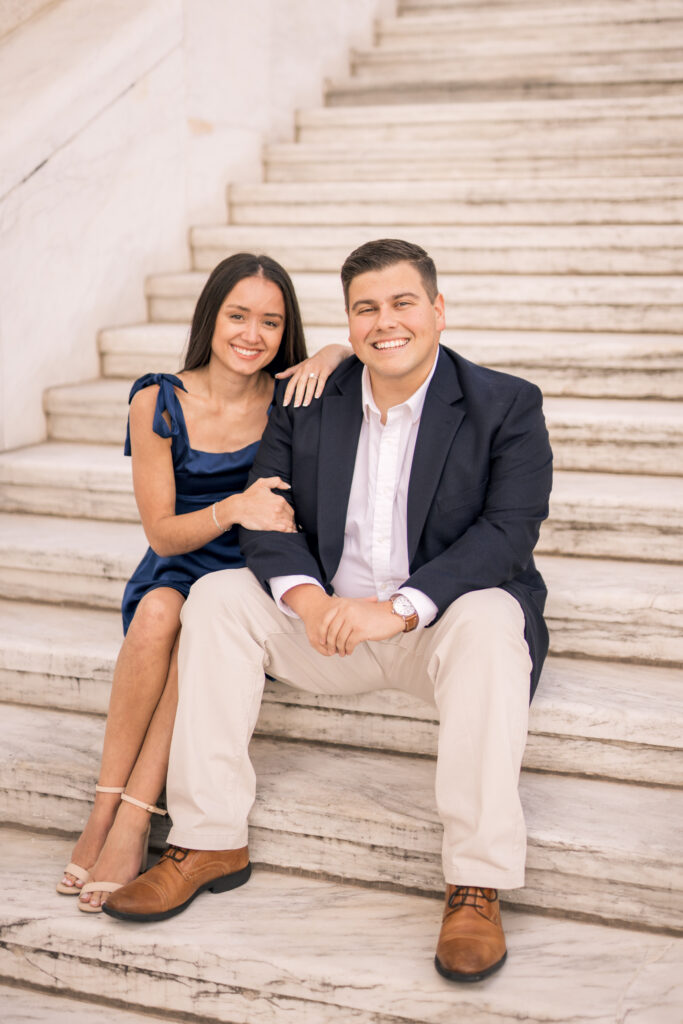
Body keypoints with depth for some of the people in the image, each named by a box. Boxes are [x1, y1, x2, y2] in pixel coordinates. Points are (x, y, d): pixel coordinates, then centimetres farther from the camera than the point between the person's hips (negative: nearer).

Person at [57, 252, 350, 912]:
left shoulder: (287, 397, -3)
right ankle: (104, 806, -27)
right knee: (158, 611, -35)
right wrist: (234, 509, -24)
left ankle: (132, 821, -31)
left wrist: (331, 356, -17)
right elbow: (162, 533, -6)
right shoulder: (158, 403, -5)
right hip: (176, 574, 0)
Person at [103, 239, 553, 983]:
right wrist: (306, 599, -24)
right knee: (217, 596, -14)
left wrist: (400, 609, -29)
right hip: (329, 621, 4)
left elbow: (509, 530, -17)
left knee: (487, 622, -35)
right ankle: (210, 841, -10)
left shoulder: (507, 406, -6)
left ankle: (477, 884, -30)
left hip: (439, 625, -3)